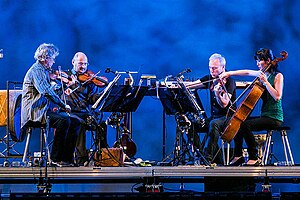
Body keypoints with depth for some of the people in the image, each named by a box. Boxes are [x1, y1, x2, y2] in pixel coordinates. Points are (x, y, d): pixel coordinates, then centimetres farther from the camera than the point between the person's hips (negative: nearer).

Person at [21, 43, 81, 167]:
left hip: (44, 109, 10)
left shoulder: (44, 71, 22)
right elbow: (46, 92, -22)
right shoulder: (36, 70, -11)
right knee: (64, 120, -30)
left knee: (75, 122, -3)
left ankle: (67, 158, -5)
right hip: (35, 111, -10)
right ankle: (56, 158, -24)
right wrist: (63, 106, -20)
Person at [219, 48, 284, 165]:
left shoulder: (278, 76, -9)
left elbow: (277, 97, -20)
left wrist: (265, 82, -20)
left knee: (245, 125, -25)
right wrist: (229, 73, 15)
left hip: (274, 118, -8)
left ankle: (253, 158, -18)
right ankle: (238, 156, 4)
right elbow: (247, 72, 22)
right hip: (264, 116, 8)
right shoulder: (263, 74, 12)